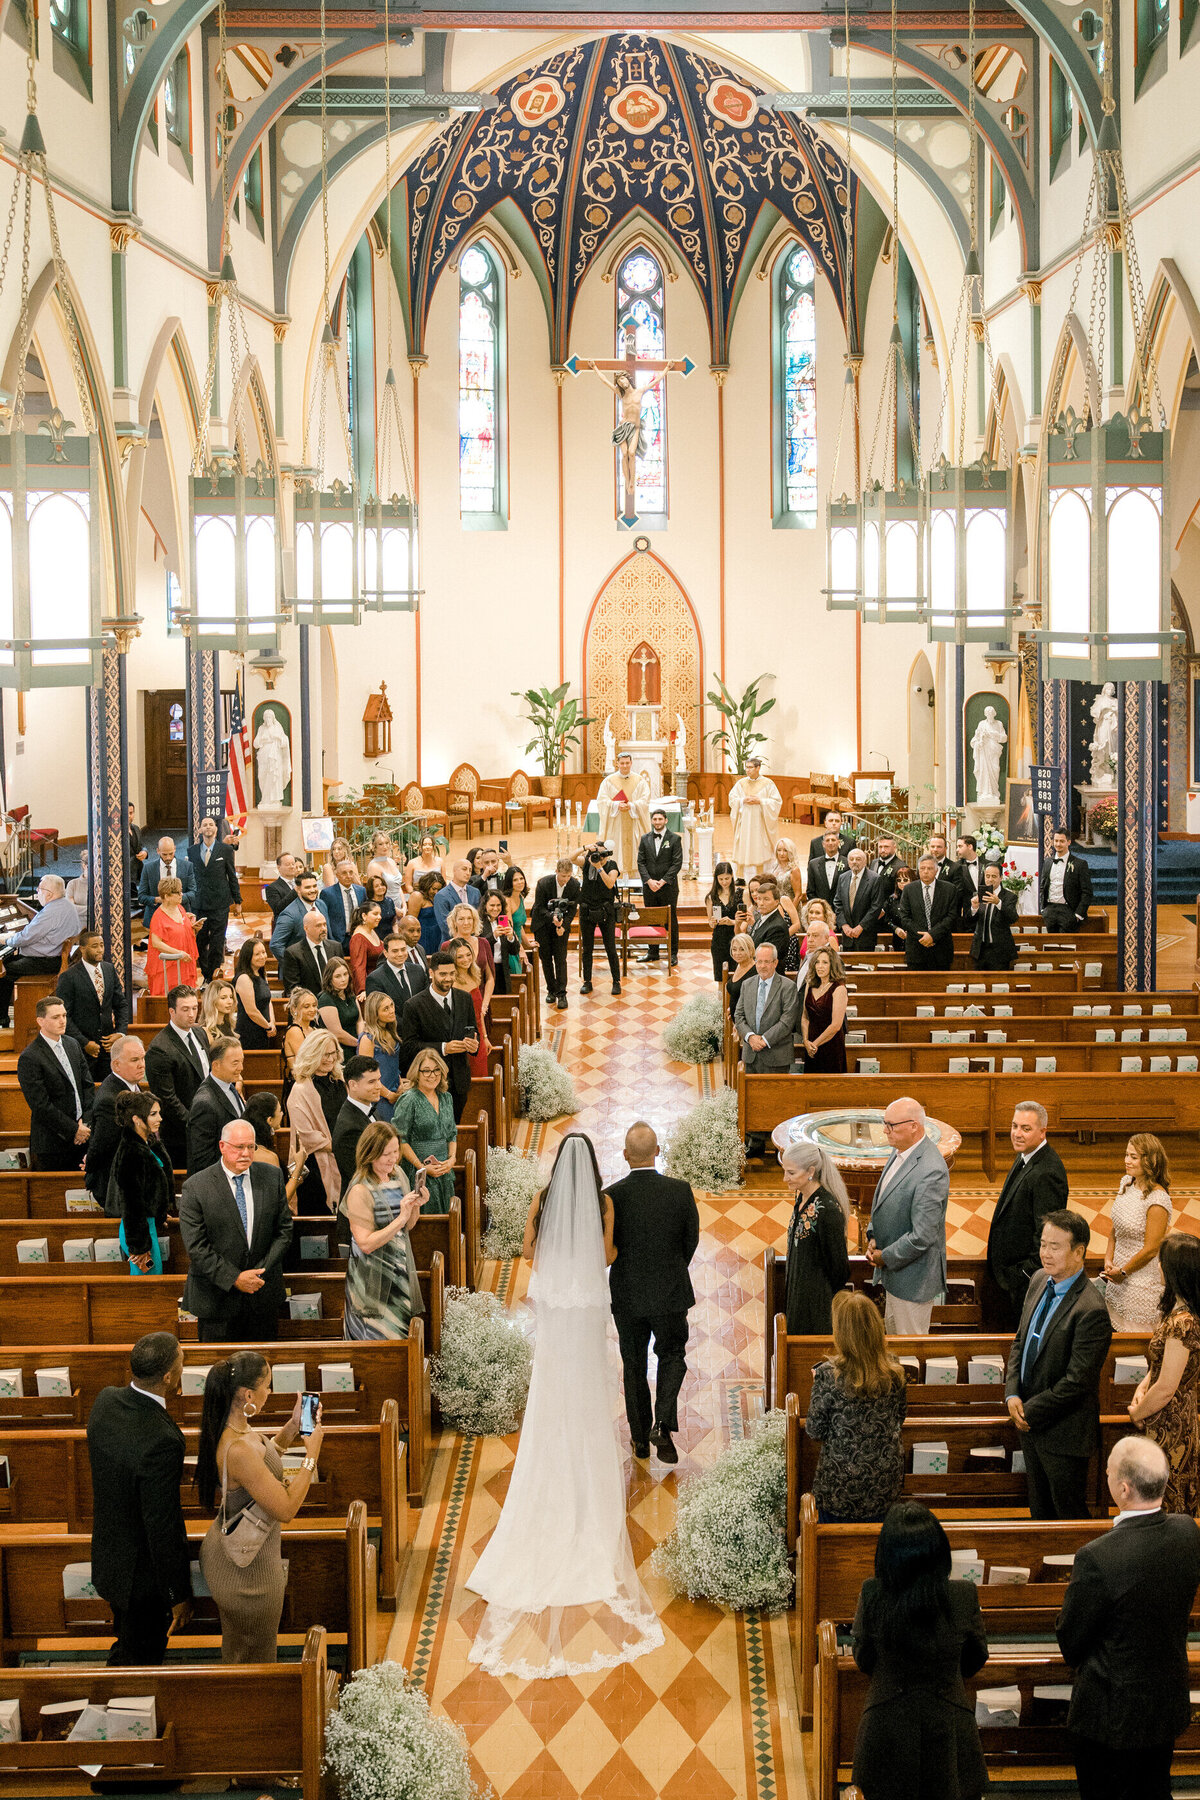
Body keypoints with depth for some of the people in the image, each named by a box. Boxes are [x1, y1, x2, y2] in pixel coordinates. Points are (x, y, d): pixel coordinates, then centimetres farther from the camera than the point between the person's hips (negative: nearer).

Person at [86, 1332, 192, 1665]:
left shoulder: (106, 1400, -12)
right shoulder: (162, 1441, -36)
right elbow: (164, 1526, -27)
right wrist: (179, 1594, -16)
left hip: (107, 1558, 8)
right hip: (143, 1572, -8)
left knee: (126, 1647, 30)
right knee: (140, 1662, 15)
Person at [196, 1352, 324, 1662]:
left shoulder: (237, 1428, -5)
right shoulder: (238, 1449, -34)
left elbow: (261, 1462, 17)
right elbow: (285, 1510, -29)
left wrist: (292, 1428, 6)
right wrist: (311, 1454, -21)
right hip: (248, 1568, -9)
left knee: (237, 1653, 27)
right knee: (255, 1659, 11)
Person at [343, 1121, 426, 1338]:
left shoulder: (398, 1174, 2)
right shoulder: (360, 1190, -21)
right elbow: (366, 1244, -23)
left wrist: (416, 1206, -9)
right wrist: (400, 1219, -28)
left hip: (401, 1269, 7)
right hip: (374, 1278, -7)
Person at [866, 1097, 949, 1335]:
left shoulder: (931, 1171, -29)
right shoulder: (899, 1151, 2)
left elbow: (922, 1236, -28)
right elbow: (883, 1202, 18)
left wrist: (885, 1257, -15)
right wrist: (872, 1237, 2)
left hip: (913, 1276, -9)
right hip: (892, 1270, 9)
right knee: (892, 1326, 24)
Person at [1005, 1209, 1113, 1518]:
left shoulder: (1091, 1311, -26)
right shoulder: (1039, 1281, 0)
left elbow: (1077, 1382, -24)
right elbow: (1021, 1340, 10)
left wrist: (1030, 1412, -15)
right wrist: (1012, 1394, -5)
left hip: (1064, 1433, -8)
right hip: (1031, 1423, 8)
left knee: (1068, 1512, 8)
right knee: (1040, 1507, 23)